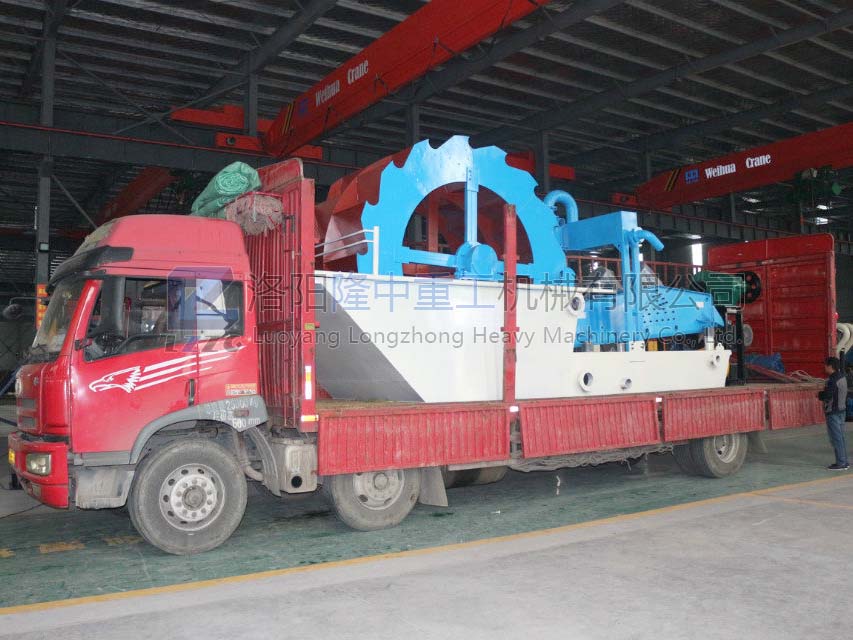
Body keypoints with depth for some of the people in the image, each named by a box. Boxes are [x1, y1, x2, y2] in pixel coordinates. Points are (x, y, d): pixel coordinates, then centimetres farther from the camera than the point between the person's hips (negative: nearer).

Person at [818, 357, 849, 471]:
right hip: (842, 410, 10)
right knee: (841, 437, 15)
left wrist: (819, 395, -5)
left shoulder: (832, 380, -21)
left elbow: (827, 396, -25)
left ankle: (840, 463, 1)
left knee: (836, 438, -3)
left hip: (833, 412, -10)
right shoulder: (842, 377, 9)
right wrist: (824, 393, 6)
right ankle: (844, 462, 21)